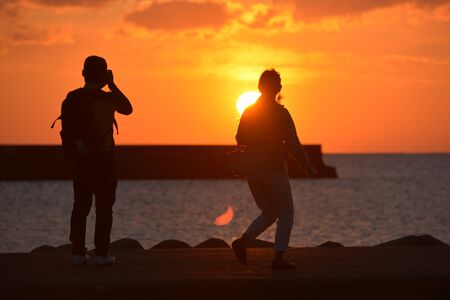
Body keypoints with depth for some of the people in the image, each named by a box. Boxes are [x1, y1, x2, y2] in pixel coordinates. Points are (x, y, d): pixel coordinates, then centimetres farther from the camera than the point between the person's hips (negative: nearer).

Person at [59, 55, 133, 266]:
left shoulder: (71, 99, 0)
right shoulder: (106, 99, -11)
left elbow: (67, 132, 3)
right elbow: (127, 109, 10)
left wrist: (73, 153, 14)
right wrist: (112, 85, 11)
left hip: (81, 160, 4)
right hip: (103, 159, -4)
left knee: (81, 206, 10)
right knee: (104, 207, 1)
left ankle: (78, 252, 7)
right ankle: (101, 254, -3)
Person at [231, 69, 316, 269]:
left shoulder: (248, 112, 9)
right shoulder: (280, 112, -7)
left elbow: (240, 140, 18)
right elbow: (293, 144, -9)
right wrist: (308, 168, -1)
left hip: (252, 170, 6)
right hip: (274, 168, -6)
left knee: (269, 214, 17)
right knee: (286, 214, 4)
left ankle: (243, 241, -5)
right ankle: (279, 257, -7)